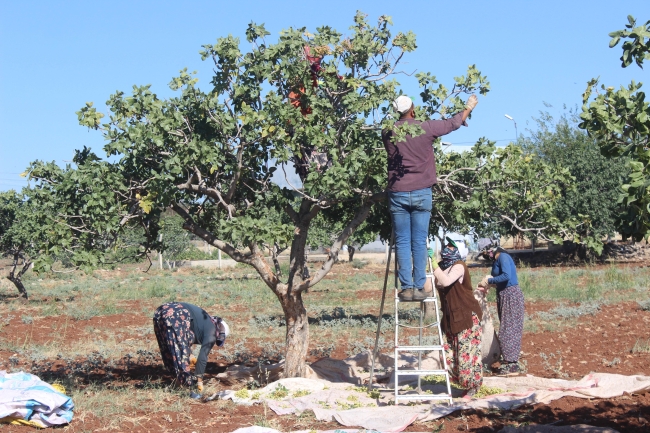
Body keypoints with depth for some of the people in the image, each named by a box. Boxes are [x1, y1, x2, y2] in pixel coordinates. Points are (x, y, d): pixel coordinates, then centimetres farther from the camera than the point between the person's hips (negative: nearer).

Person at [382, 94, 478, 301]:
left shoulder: (388, 132, 2)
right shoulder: (426, 128, -3)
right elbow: (454, 123, 12)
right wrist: (469, 107, 31)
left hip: (397, 193, 1)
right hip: (421, 193, -1)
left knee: (402, 242, 3)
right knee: (419, 242, 3)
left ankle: (406, 288, -1)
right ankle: (418, 287, 2)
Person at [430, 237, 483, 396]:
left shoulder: (459, 266, -14)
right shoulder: (442, 266, 9)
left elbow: (445, 281, -31)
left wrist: (433, 262, -30)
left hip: (467, 316, -8)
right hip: (451, 318, 8)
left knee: (467, 353, -5)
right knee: (449, 353, 6)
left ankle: (472, 387, 9)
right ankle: (462, 383, 22)